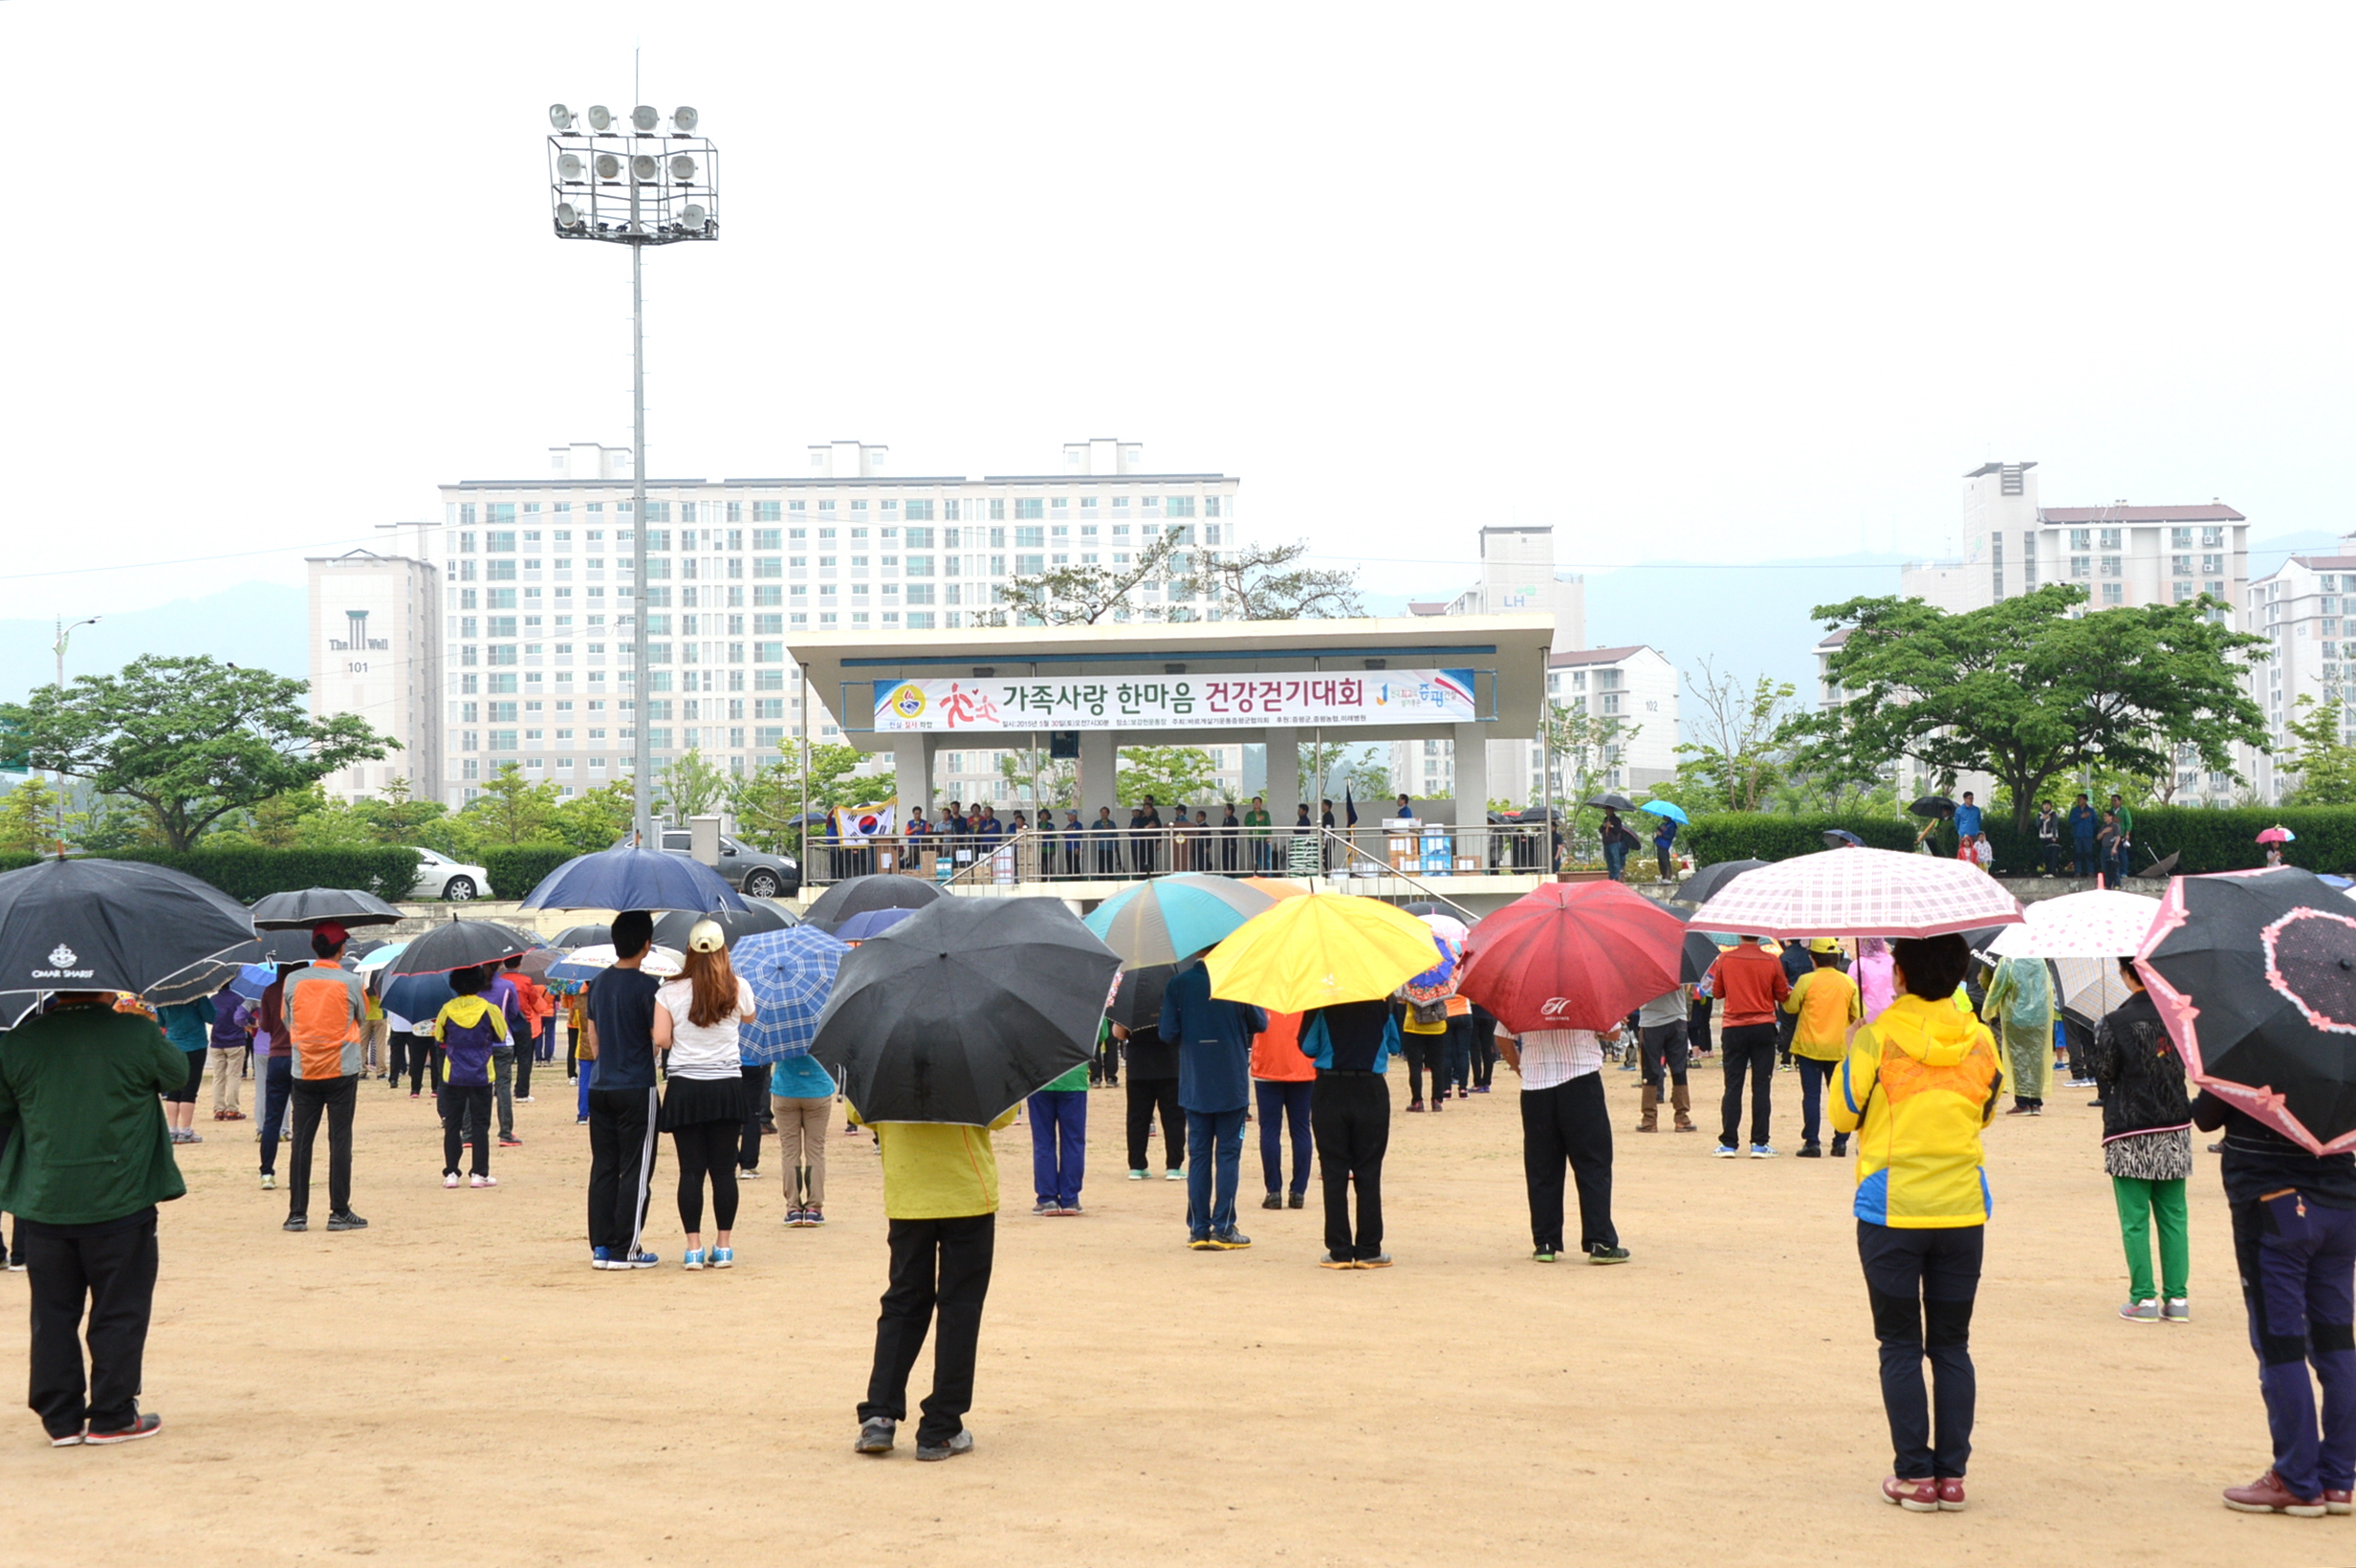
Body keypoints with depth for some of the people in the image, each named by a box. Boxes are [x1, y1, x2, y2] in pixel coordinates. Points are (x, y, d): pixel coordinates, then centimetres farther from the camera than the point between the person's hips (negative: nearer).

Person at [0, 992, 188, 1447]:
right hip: (120, 1204, -2)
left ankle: (60, 1419, 15)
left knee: (53, 1313, 12)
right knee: (119, 1313, 8)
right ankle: (112, 1417, 11)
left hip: (43, 1206, 3)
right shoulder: (139, 1035, -9)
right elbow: (177, 1073, 10)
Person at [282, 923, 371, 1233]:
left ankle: (297, 1213, 6)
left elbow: (287, 1022, 9)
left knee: (302, 1141, 6)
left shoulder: (293, 980, -1)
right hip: (342, 1071, -2)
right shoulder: (351, 982, -6)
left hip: (304, 1071, 2)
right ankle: (340, 1213, 2)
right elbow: (363, 1019, 7)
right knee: (340, 1140, 2)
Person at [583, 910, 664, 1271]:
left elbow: (594, 1041, 14)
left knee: (603, 1168, 9)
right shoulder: (646, 986, -12)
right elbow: (659, 1040, -12)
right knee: (635, 1171, -1)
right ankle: (625, 1249, -1)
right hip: (637, 1089, -6)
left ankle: (601, 1247, 10)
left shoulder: (599, 984, 8)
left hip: (601, 1088, 6)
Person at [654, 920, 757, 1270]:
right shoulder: (738, 989, -1)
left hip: (684, 1087, -1)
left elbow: (661, 1039, -6)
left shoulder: (669, 993, -4)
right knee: (724, 1169, 6)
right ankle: (724, 1246, 9)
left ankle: (694, 1248, 0)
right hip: (727, 1085, 1)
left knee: (691, 1170, 1)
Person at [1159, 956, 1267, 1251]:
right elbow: (1261, 1023, 0)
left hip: (1194, 1087, 1)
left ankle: (1198, 1229, 6)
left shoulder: (1178, 985, -4)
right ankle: (1222, 1229, 1)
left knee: (1198, 1155, 8)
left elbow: (1168, 1033, -5)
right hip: (1232, 1086, -1)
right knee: (1228, 1155, 4)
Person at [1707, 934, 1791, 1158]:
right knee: (1761, 1085, 3)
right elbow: (1783, 995, 2)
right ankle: (1759, 1144, 0)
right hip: (1763, 1028, -1)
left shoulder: (1725, 959, -4)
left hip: (1733, 1030, 1)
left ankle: (1728, 1143, 2)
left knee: (1733, 1085, 5)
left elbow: (1717, 992, 6)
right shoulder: (1771, 961, -6)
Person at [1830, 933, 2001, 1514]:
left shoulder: (1877, 1037, -9)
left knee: (1901, 1346, 4)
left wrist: (1852, 1053, 16)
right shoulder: (1979, 1040, 2)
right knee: (1951, 1345, 10)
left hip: (1891, 1210, -3)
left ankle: (1915, 1475, 4)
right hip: (1962, 1209, 3)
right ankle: (1952, 1474, 9)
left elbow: (1843, 1115, 1)